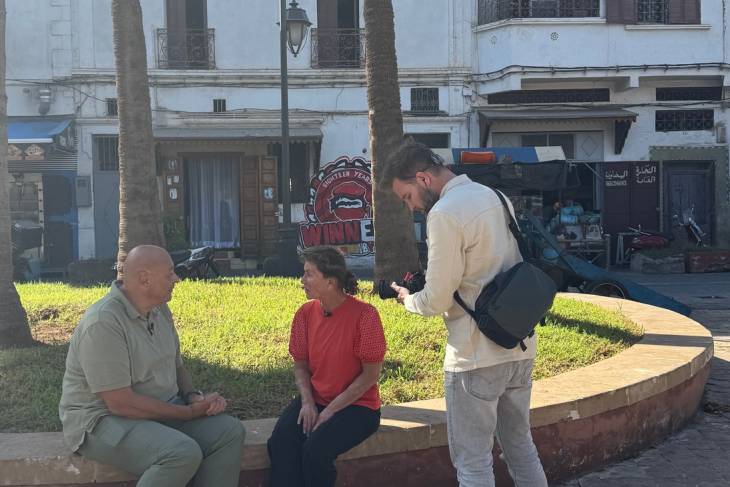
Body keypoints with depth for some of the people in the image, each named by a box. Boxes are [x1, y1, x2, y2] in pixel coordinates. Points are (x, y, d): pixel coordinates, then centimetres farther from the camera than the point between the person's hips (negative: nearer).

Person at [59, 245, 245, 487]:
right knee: (183, 453, -31)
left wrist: (194, 397, -4)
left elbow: (176, 366, 19)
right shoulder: (103, 322, -23)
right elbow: (121, 404, -25)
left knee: (230, 431, -10)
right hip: (104, 420, -8)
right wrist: (191, 412, -18)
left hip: (162, 410, 8)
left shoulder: (159, 310, 5)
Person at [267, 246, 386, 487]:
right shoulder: (306, 313, 2)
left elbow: (371, 374, -12)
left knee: (315, 449, -29)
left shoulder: (364, 314, -15)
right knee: (280, 442, -24)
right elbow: (301, 365, 9)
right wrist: (308, 402, -9)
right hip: (315, 400, 5)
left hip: (356, 405, -5)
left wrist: (332, 410, -15)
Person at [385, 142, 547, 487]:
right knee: (520, 446, 21)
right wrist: (430, 280, 12)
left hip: (477, 357, -9)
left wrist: (406, 298, 4)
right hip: (520, 347, 9)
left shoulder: (445, 213, -18)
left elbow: (436, 301, -17)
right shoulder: (494, 197, 10)